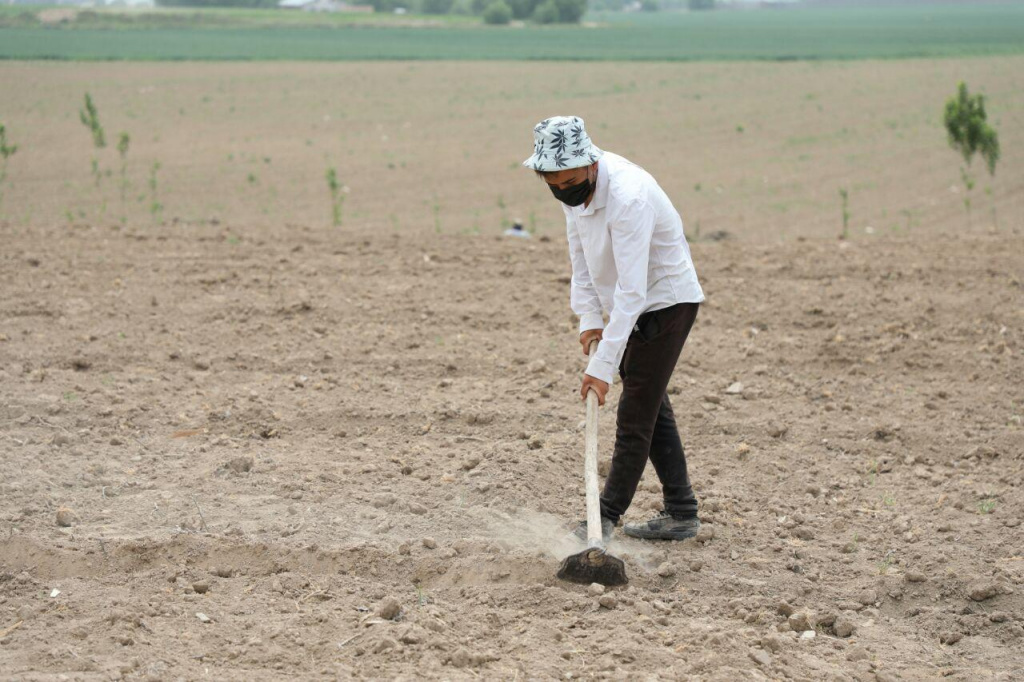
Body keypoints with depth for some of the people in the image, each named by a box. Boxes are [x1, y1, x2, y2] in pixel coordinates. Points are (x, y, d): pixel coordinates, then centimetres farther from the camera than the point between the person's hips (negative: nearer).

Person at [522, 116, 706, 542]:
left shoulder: (628, 197, -34)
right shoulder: (575, 186, -8)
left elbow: (631, 289, -36)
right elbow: (580, 256, 4)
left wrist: (603, 365, -37)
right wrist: (588, 318, -6)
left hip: (667, 302, -9)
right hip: (634, 307, 9)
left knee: (636, 412, -7)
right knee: (652, 408, 13)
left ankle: (608, 515, 2)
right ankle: (681, 513, 21)